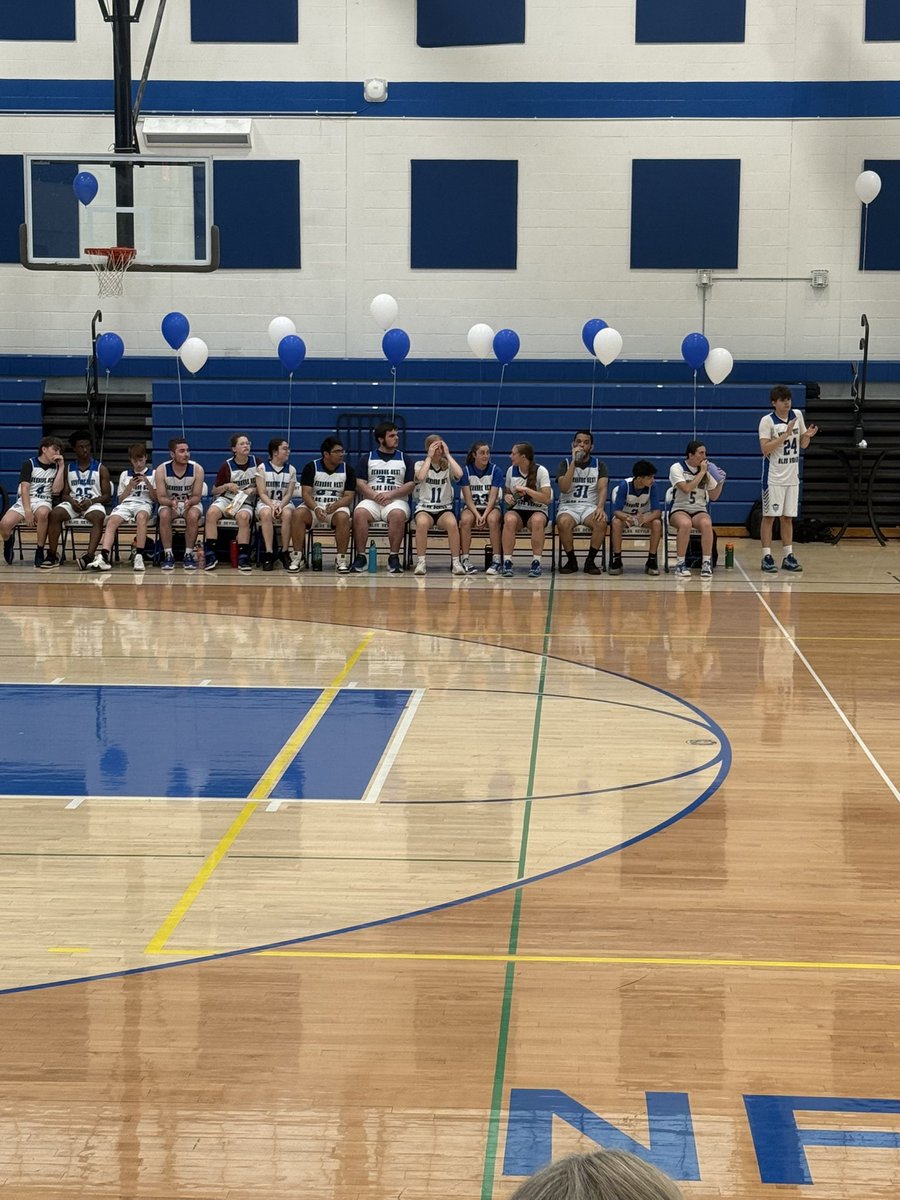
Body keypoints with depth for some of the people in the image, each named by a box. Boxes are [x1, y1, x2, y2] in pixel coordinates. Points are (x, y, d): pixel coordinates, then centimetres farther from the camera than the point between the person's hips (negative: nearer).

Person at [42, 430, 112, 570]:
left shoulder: (101, 469, 9)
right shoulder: (69, 469, 16)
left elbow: (107, 496, 4)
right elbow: (65, 494, 13)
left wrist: (90, 501, -15)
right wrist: (72, 501, -11)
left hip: (94, 503, -2)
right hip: (73, 503, 2)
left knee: (98, 517, -38)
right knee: (55, 514, -30)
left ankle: (89, 555, -54)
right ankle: (52, 555, -27)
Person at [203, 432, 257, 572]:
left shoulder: (256, 462, 1)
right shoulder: (227, 466, -1)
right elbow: (215, 490, 7)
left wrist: (253, 490, -9)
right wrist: (227, 486, -12)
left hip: (246, 501, -1)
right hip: (226, 498, 1)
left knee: (243, 516, -36)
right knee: (211, 512, -31)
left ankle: (243, 557, -28)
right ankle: (210, 555, -26)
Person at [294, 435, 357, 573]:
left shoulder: (348, 470, 1)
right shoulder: (311, 467, -2)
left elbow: (348, 497, -3)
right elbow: (306, 493, -9)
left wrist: (335, 505, -25)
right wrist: (316, 508, -29)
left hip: (337, 507, 0)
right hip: (313, 506, 0)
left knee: (343, 517, -35)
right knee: (298, 514, -32)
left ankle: (341, 559, -24)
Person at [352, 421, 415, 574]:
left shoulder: (404, 459, 14)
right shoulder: (367, 458, 12)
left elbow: (410, 485, 5)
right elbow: (360, 483, 3)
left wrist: (390, 494, -11)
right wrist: (376, 496, -14)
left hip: (396, 501, 0)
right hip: (371, 500, 0)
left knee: (398, 514, -36)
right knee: (359, 513, -33)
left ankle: (394, 557, -29)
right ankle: (360, 556, -26)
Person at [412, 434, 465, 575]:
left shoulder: (448, 465, 10)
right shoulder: (420, 464, 7)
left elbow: (459, 474, -14)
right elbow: (420, 477, -18)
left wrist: (448, 455, -6)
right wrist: (429, 456, -10)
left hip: (445, 509, 1)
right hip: (424, 508, -1)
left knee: (452, 523, -35)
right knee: (422, 523, -38)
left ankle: (456, 562, -24)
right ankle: (420, 562, -28)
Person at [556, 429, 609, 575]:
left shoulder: (599, 465, 6)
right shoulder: (566, 463, 4)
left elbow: (602, 488, -9)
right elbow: (564, 488, -12)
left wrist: (600, 507, -29)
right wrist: (574, 462, -14)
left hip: (590, 507, 1)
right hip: (568, 506, -1)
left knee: (601, 522, -34)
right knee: (563, 522, -36)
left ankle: (590, 561, -16)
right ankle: (571, 560, -14)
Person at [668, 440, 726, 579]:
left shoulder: (707, 469, 8)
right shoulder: (677, 468, -4)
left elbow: (713, 496, 12)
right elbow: (687, 489, -19)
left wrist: (721, 482, -4)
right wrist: (701, 472, -14)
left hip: (700, 511, 3)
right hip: (679, 510, -3)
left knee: (706, 523, -34)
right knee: (685, 523, -39)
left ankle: (706, 563, -27)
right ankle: (680, 564, -27)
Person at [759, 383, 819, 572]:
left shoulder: (797, 415, 6)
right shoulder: (768, 421, -10)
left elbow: (803, 445, 13)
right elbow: (765, 449, -18)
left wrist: (808, 435, -8)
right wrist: (785, 435, -23)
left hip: (792, 477, 5)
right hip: (773, 477, -5)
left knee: (788, 517, 9)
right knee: (769, 516, -2)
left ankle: (788, 557, 13)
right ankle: (767, 557, 1)